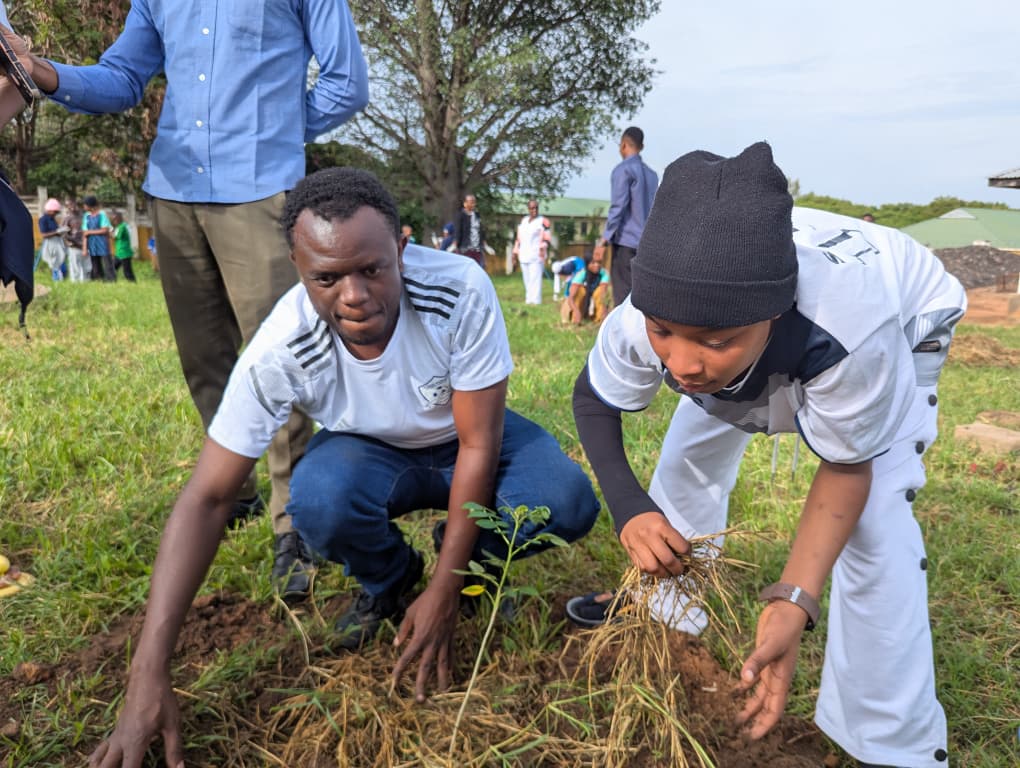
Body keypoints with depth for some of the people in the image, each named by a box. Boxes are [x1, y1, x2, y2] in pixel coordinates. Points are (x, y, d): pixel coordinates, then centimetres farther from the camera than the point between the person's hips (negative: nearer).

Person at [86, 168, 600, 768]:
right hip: (372, 452, 1)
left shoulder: (461, 290, -33)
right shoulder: (281, 349, -29)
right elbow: (208, 498, -25)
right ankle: (389, 582, 3)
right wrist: (150, 673, -31)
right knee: (318, 498, -34)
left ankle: (468, 558, 6)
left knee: (567, 503, -28)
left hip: (465, 441, 0)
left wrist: (445, 593, -24)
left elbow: (479, 445, -24)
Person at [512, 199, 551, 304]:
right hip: (524, 255, 7)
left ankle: (535, 300, -16)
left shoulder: (543, 221, -4)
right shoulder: (523, 220, 15)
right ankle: (528, 299, 18)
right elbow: (519, 237, 21)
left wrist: (543, 246, -24)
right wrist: (516, 250, 19)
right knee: (527, 280, 11)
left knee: (535, 279, -14)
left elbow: (547, 238, -9)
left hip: (536, 256, -6)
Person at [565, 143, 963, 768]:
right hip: (760, 352, 4)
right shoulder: (644, 319, -38)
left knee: (873, 525, -19)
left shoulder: (852, 327, -47)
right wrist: (629, 506, -36)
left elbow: (847, 466, -30)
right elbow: (595, 402, -17)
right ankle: (667, 607, 34)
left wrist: (795, 601, -43)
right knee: (689, 457, 8)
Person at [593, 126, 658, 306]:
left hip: (625, 241, -7)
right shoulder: (652, 174, 16)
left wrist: (604, 240, -16)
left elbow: (618, 207, -15)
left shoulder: (623, 170, -6)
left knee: (622, 293, -6)